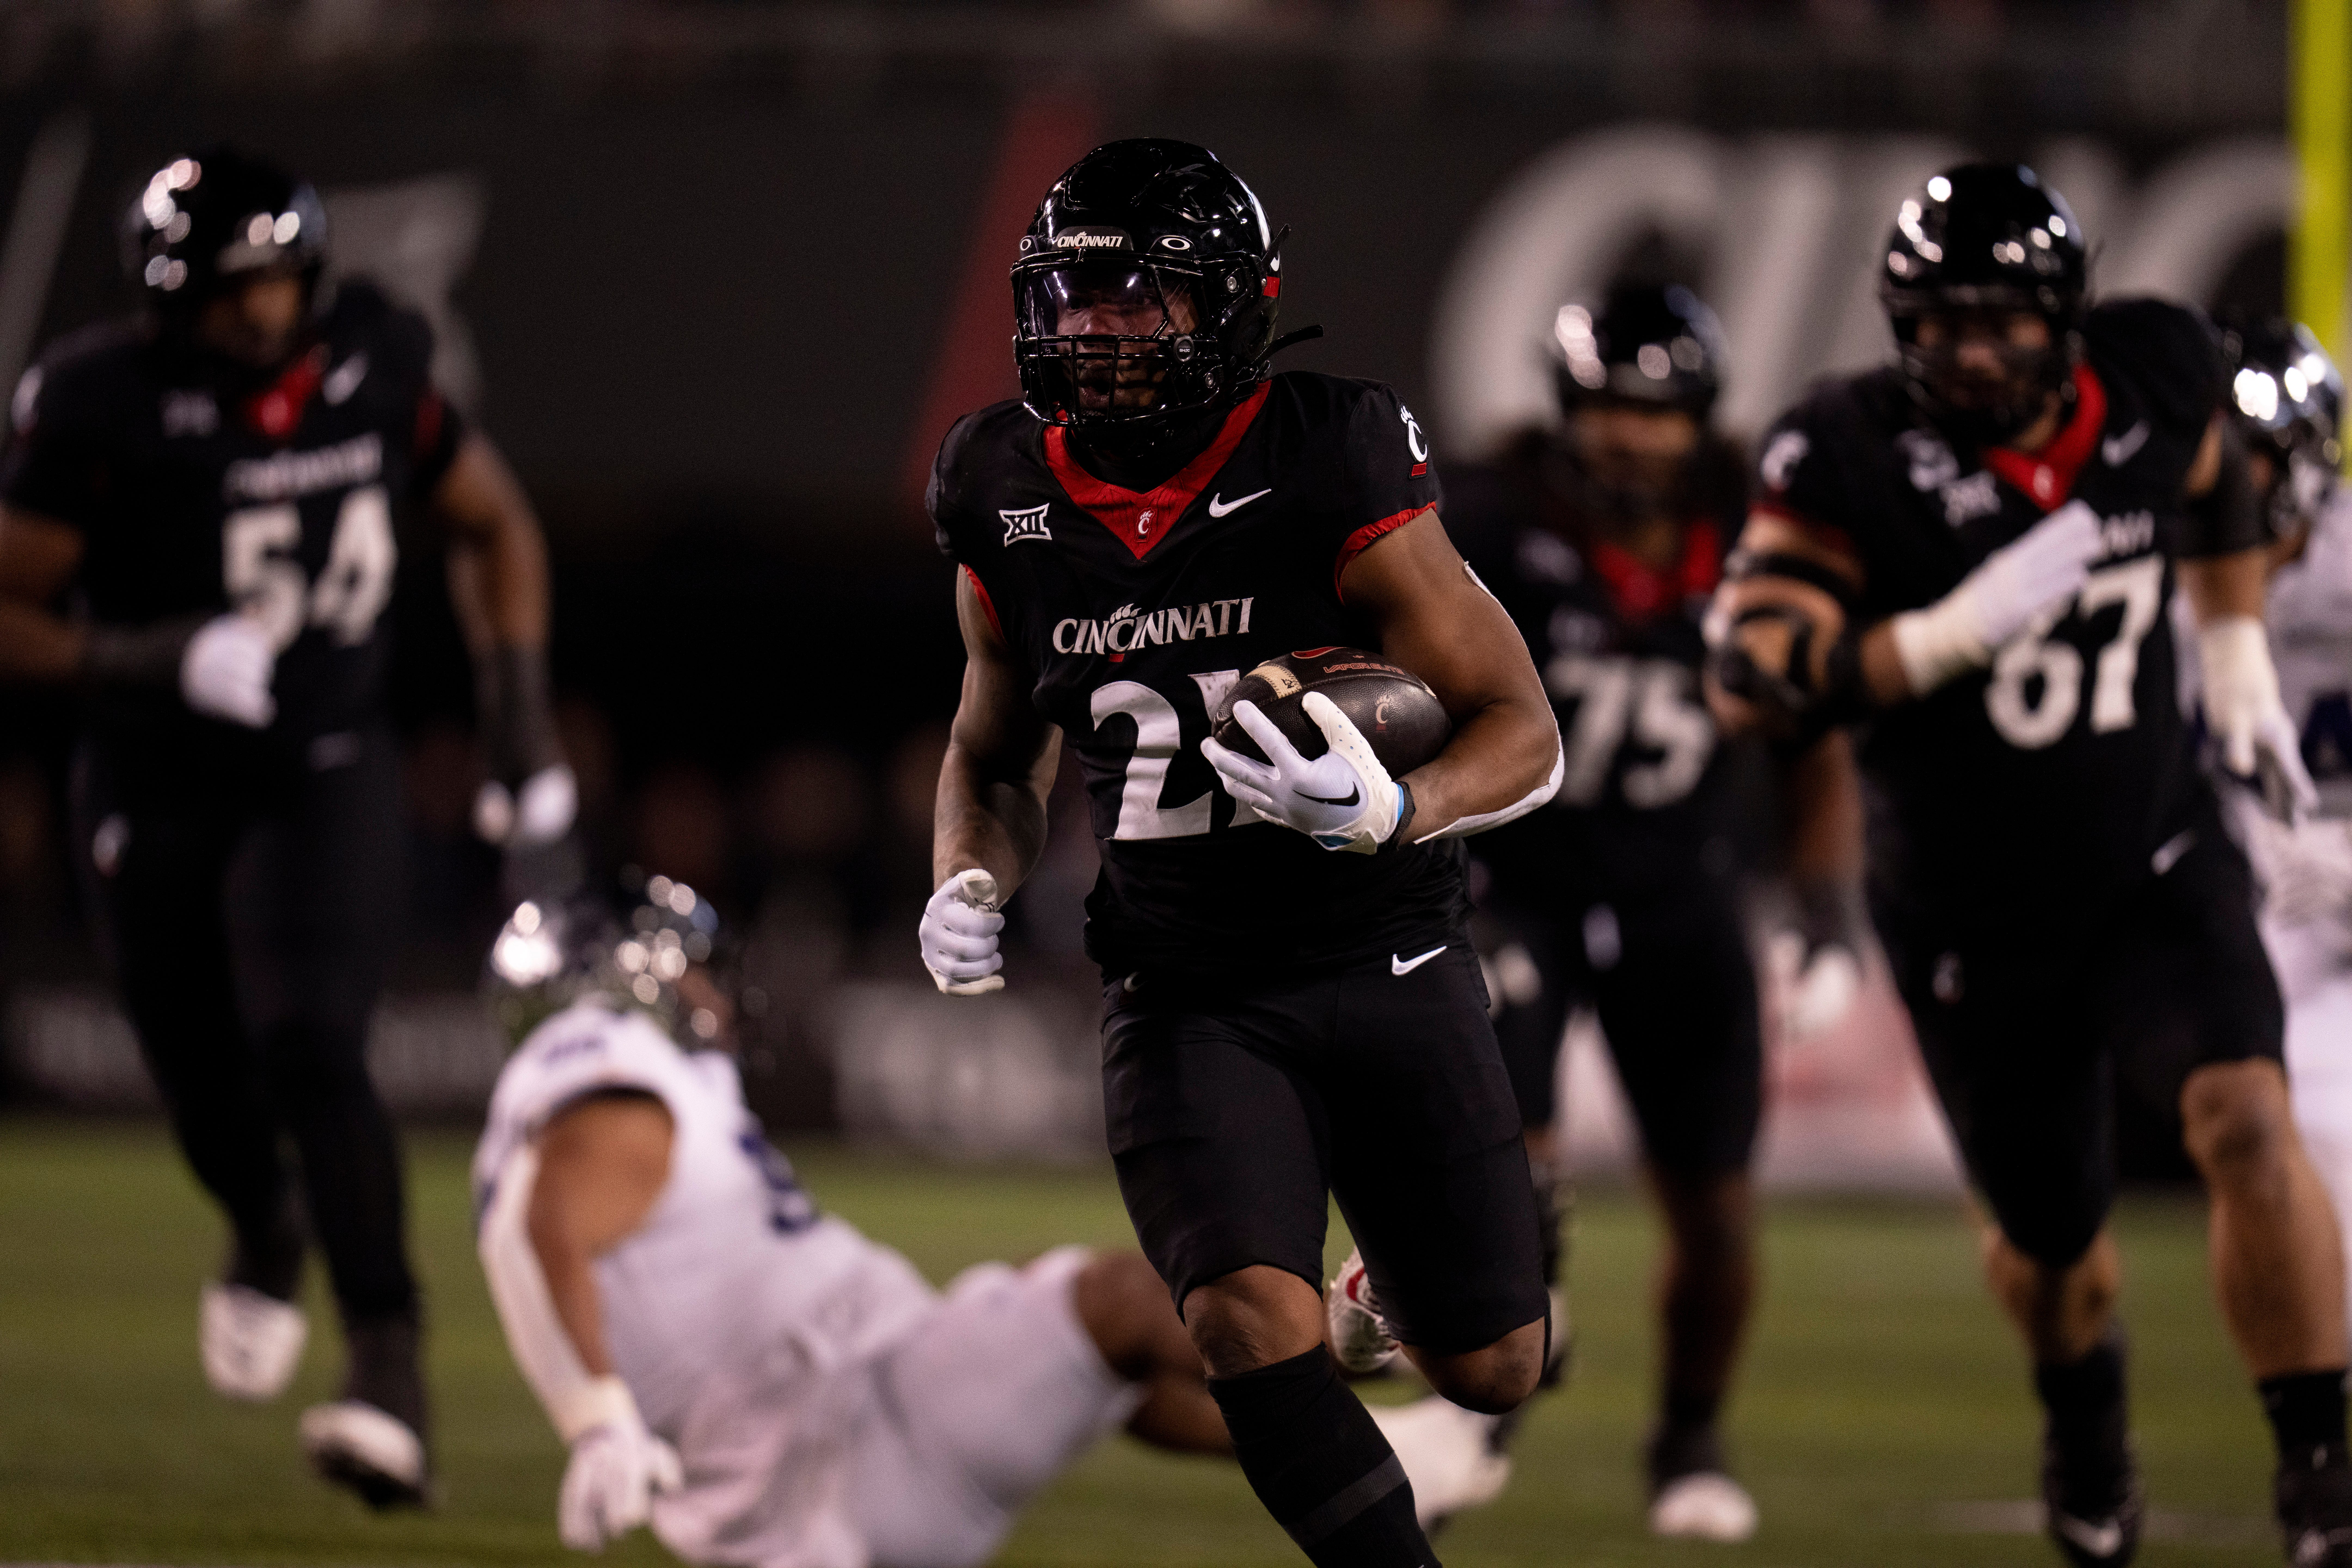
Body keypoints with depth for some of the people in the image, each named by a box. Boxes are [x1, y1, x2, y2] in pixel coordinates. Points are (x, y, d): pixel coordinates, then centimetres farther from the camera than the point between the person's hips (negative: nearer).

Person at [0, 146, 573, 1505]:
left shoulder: (375, 371, -9)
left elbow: (495, 526, 9)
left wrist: (521, 713, 0)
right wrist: (157, 661, -29)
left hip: (325, 778, 0)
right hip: (158, 793, 0)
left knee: (309, 1047, -22)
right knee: (207, 1089, 10)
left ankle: (392, 1374, -24)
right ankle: (269, 1230, 49)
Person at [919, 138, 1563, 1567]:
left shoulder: (1331, 473, -15)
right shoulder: (1014, 512, -1)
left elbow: (1525, 737, -12)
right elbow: (995, 757, 18)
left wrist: (1390, 810, -32)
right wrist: (973, 885, -3)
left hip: (1389, 969, -2)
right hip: (1185, 1002, 2)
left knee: (1492, 1373, 6)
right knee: (1252, 1327, -23)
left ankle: (1404, 1266, 42)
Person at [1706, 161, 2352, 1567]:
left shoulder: (2154, 380, -10)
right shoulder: (1852, 457, -20)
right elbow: (1754, 679, -26)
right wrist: (1957, 633, -35)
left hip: (2158, 866, 1)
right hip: (1973, 913, -1)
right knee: (2051, 1238, 14)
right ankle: (2085, 1406, 50)